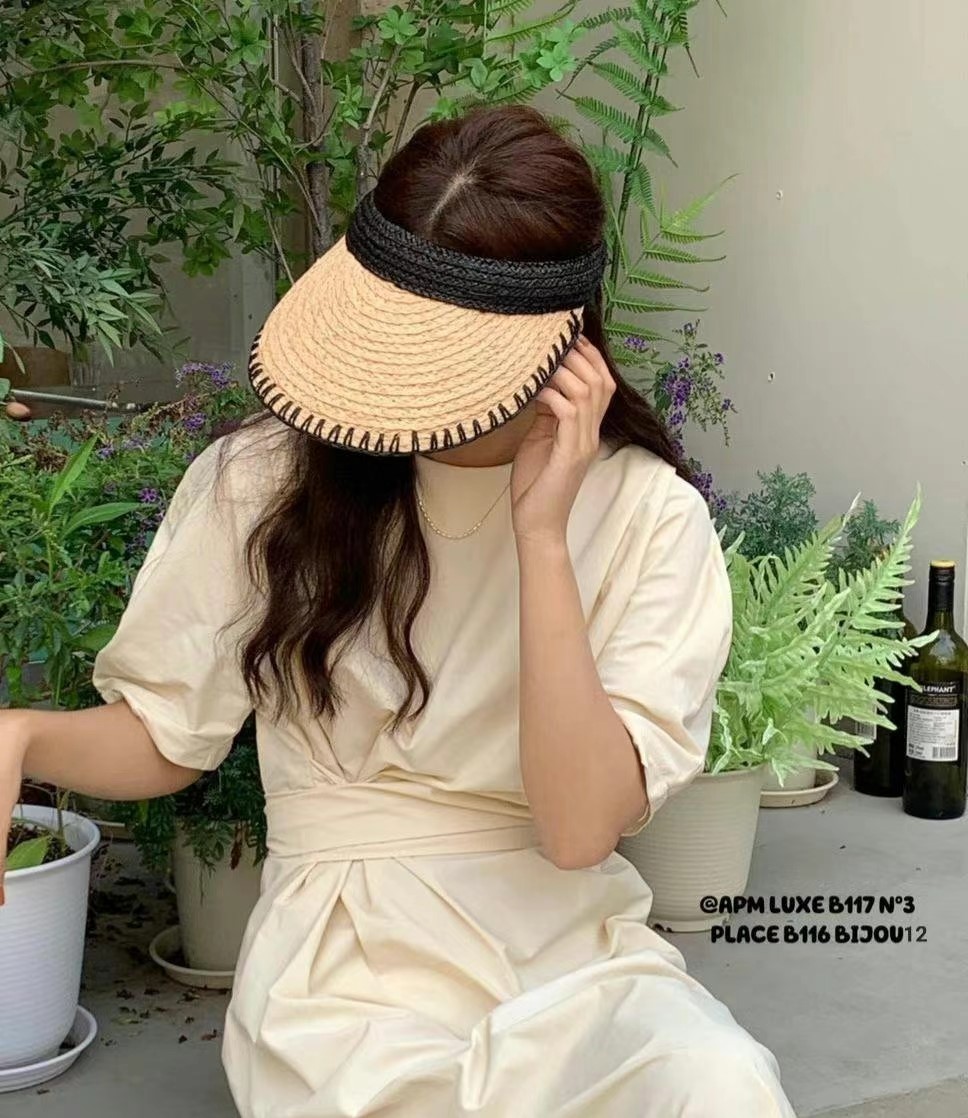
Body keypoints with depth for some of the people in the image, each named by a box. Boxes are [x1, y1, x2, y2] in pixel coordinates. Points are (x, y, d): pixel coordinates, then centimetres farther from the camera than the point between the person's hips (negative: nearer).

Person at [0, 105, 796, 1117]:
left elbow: (579, 827, -15)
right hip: (355, 958, 0)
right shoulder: (264, 482, -4)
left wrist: (542, 532, -20)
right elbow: (162, 738, 6)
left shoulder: (647, 514, -5)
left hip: (575, 951, 0)